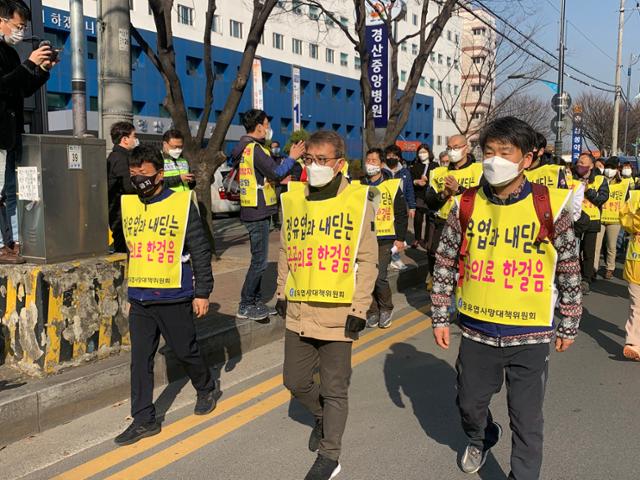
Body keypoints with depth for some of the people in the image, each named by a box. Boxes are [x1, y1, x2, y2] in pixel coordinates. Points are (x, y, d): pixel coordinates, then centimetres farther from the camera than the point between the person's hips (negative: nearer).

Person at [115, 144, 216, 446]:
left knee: (185, 351, 11)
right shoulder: (128, 205, 7)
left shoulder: (182, 203, -8)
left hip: (174, 297, -4)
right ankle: (144, 420, 15)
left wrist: (202, 292, -7)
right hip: (139, 299, 4)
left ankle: (206, 389, 37)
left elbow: (200, 251, -6)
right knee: (140, 360, 5)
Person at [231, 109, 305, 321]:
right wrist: (292, 158, -8)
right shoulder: (255, 148, -16)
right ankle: (245, 306, 2)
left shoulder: (246, 148, 16)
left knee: (259, 258, 15)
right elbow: (276, 173, -21)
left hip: (255, 211, 10)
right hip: (257, 211, -10)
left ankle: (256, 301, 23)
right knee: (259, 260, -5)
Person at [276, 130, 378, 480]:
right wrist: (282, 293, 13)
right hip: (298, 310, 5)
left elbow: (367, 259, -7)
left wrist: (359, 308, -11)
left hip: (338, 313, -4)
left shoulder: (358, 200, -7)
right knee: (296, 381, 14)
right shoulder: (292, 199, 5)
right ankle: (322, 416, 44)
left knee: (334, 388, 5)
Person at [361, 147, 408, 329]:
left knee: (379, 277, -9)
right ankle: (372, 311, 21)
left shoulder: (392, 185, -1)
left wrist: (400, 238, -1)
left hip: (385, 239, -3)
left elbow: (401, 214, 2)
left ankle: (386, 309, 15)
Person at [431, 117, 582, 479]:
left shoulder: (550, 206, -9)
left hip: (530, 335, -3)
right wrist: (440, 316, 5)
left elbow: (570, 271, -1)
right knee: (469, 404, 22)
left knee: (527, 420, 6)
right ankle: (482, 439, 55)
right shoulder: (467, 205, -4)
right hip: (477, 330, 3)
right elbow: (445, 264, 4)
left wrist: (569, 326, 4)